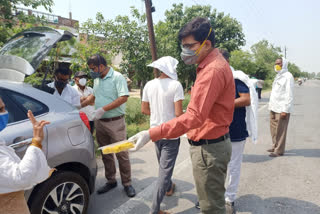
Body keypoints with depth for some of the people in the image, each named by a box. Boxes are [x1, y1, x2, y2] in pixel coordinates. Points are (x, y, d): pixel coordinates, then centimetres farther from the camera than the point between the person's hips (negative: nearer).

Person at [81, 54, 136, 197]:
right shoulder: (97, 79, 13)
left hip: (115, 122, -7)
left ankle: (127, 183, 14)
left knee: (121, 154, 0)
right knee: (106, 154, 15)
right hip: (99, 122, 7)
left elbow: (124, 97, -20)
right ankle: (111, 181, 30)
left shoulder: (117, 77, -10)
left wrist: (103, 109, -21)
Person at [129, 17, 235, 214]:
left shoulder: (212, 71, -24)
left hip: (209, 148, -10)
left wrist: (151, 134, -33)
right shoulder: (211, 64, 11)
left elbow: (194, 117, -31)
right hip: (211, 144, 10)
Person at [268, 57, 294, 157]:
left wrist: (285, 110, -19)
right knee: (273, 128, 14)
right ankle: (275, 146, 27)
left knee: (280, 130, -2)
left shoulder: (288, 76, -10)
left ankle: (279, 150, 7)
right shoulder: (278, 76, 18)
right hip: (274, 107, 9)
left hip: (281, 109, -8)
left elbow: (289, 95, -15)